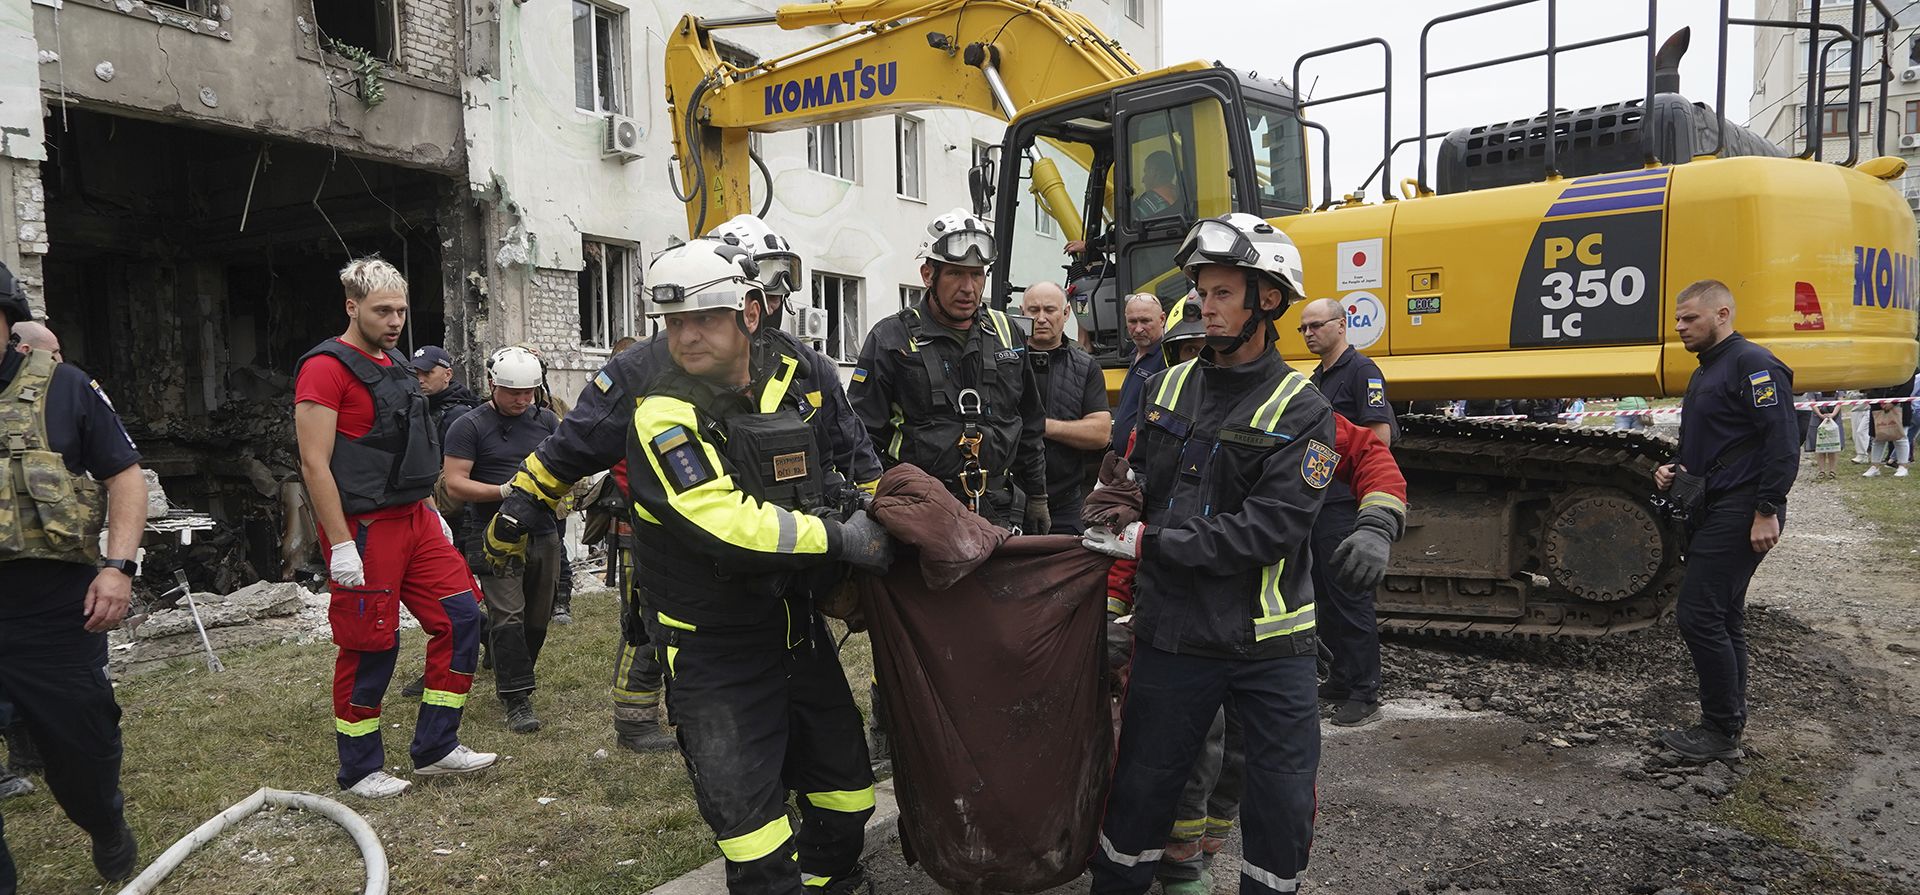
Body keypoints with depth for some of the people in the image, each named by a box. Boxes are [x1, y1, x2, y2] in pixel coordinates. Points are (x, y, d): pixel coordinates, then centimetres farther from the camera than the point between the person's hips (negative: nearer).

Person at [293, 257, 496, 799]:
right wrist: (340, 545, -20)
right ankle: (360, 770, 18)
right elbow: (315, 464, -17)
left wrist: (432, 514, 21)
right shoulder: (327, 368, -12)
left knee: (460, 617, 6)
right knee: (371, 648, 0)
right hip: (363, 529, -8)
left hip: (414, 520, 9)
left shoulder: (396, 364, 15)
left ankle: (435, 748, 17)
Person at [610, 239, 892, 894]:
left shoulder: (786, 389, 4)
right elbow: (728, 525, -29)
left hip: (797, 628, 7)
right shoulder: (664, 416, -17)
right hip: (714, 650, -6)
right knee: (750, 815, -4)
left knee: (845, 787, 18)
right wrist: (838, 538, -23)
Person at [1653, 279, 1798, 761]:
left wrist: (1767, 512, -23)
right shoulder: (1706, 372, 18)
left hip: (1739, 513, -10)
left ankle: (1721, 731, -1)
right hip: (1712, 512, 10)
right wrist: (1675, 470, 9)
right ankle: (1727, 724, 22)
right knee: (1722, 619, 14)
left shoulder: (1753, 365, -12)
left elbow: (1783, 442, -20)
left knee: (1699, 615, -10)